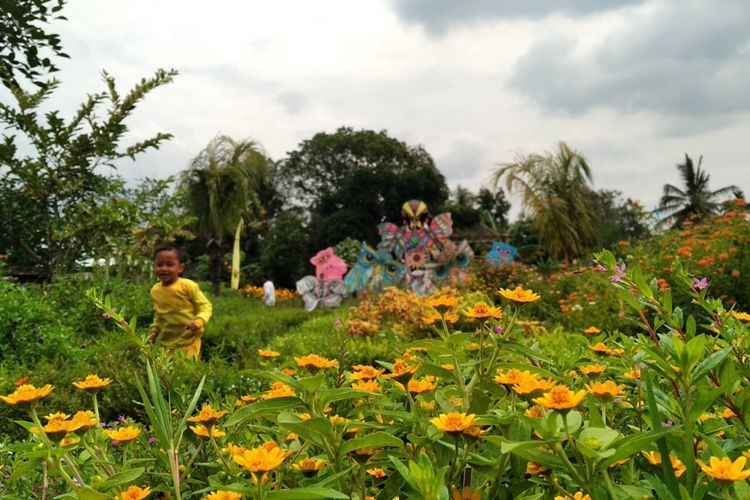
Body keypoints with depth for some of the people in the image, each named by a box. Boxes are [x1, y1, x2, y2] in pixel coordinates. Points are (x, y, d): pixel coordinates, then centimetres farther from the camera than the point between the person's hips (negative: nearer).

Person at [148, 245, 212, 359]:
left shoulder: (188, 286, -13)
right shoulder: (155, 290, 5)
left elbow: (205, 306, -11)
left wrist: (199, 321, -28)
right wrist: (154, 331, 11)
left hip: (188, 341, -5)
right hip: (166, 342, 5)